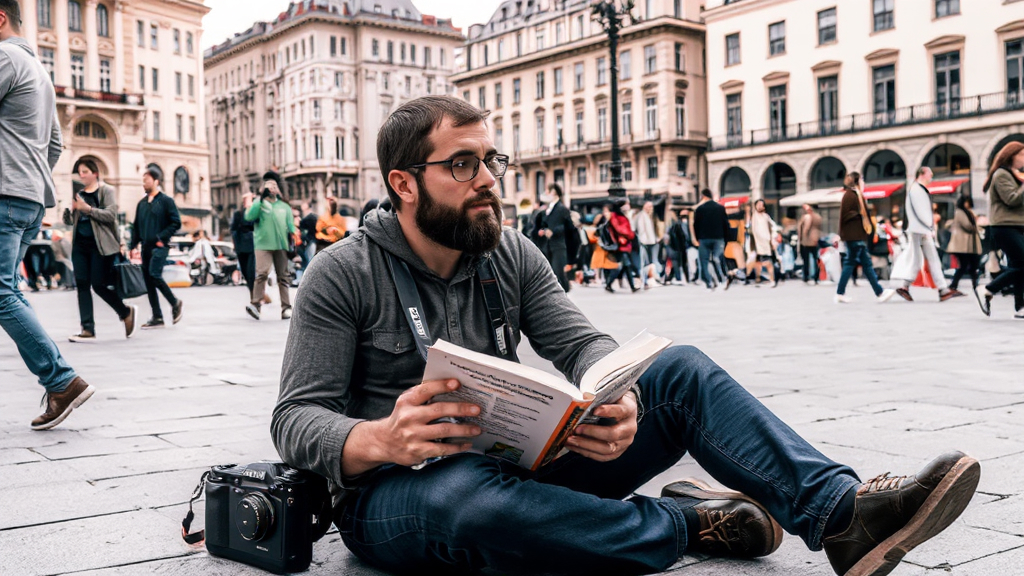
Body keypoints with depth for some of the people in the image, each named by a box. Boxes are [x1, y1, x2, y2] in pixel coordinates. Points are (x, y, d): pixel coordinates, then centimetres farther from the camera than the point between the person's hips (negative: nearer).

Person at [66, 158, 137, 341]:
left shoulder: (107, 190, 0)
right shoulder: (78, 194, 16)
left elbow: (111, 215, -13)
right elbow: (69, 221, 17)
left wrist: (88, 209, -19)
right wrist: (70, 210, -4)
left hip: (100, 244, -6)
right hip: (80, 244, 6)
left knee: (99, 285, -8)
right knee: (82, 285, -2)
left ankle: (126, 312, 16)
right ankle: (88, 329, -1)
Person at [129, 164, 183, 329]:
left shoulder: (166, 201, -2)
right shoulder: (142, 204, 16)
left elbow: (176, 223, -8)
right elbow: (136, 227, 19)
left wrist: (160, 237, -17)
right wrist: (132, 246, 8)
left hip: (160, 246, -7)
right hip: (146, 247, 7)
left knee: (154, 275, -20)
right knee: (148, 281, 3)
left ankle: (175, 303, 1)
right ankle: (157, 317, 7)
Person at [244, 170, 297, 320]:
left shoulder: (284, 206, 18)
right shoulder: (259, 203, 8)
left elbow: (291, 225, 17)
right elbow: (249, 217, -10)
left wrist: (294, 233, -4)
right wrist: (261, 198, -12)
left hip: (281, 246, 3)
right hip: (264, 245, -3)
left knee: (284, 276, 3)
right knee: (262, 273, -19)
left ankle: (286, 307, 6)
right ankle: (255, 303, -15)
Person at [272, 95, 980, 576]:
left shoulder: (512, 255, 6)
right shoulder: (344, 273, -8)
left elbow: (580, 343, -2)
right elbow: (297, 416, -11)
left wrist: (615, 401, -27)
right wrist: (377, 440, -35)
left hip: (513, 462, 5)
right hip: (392, 492, -5)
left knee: (680, 372, -10)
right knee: (470, 494, -43)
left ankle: (842, 511, -26)